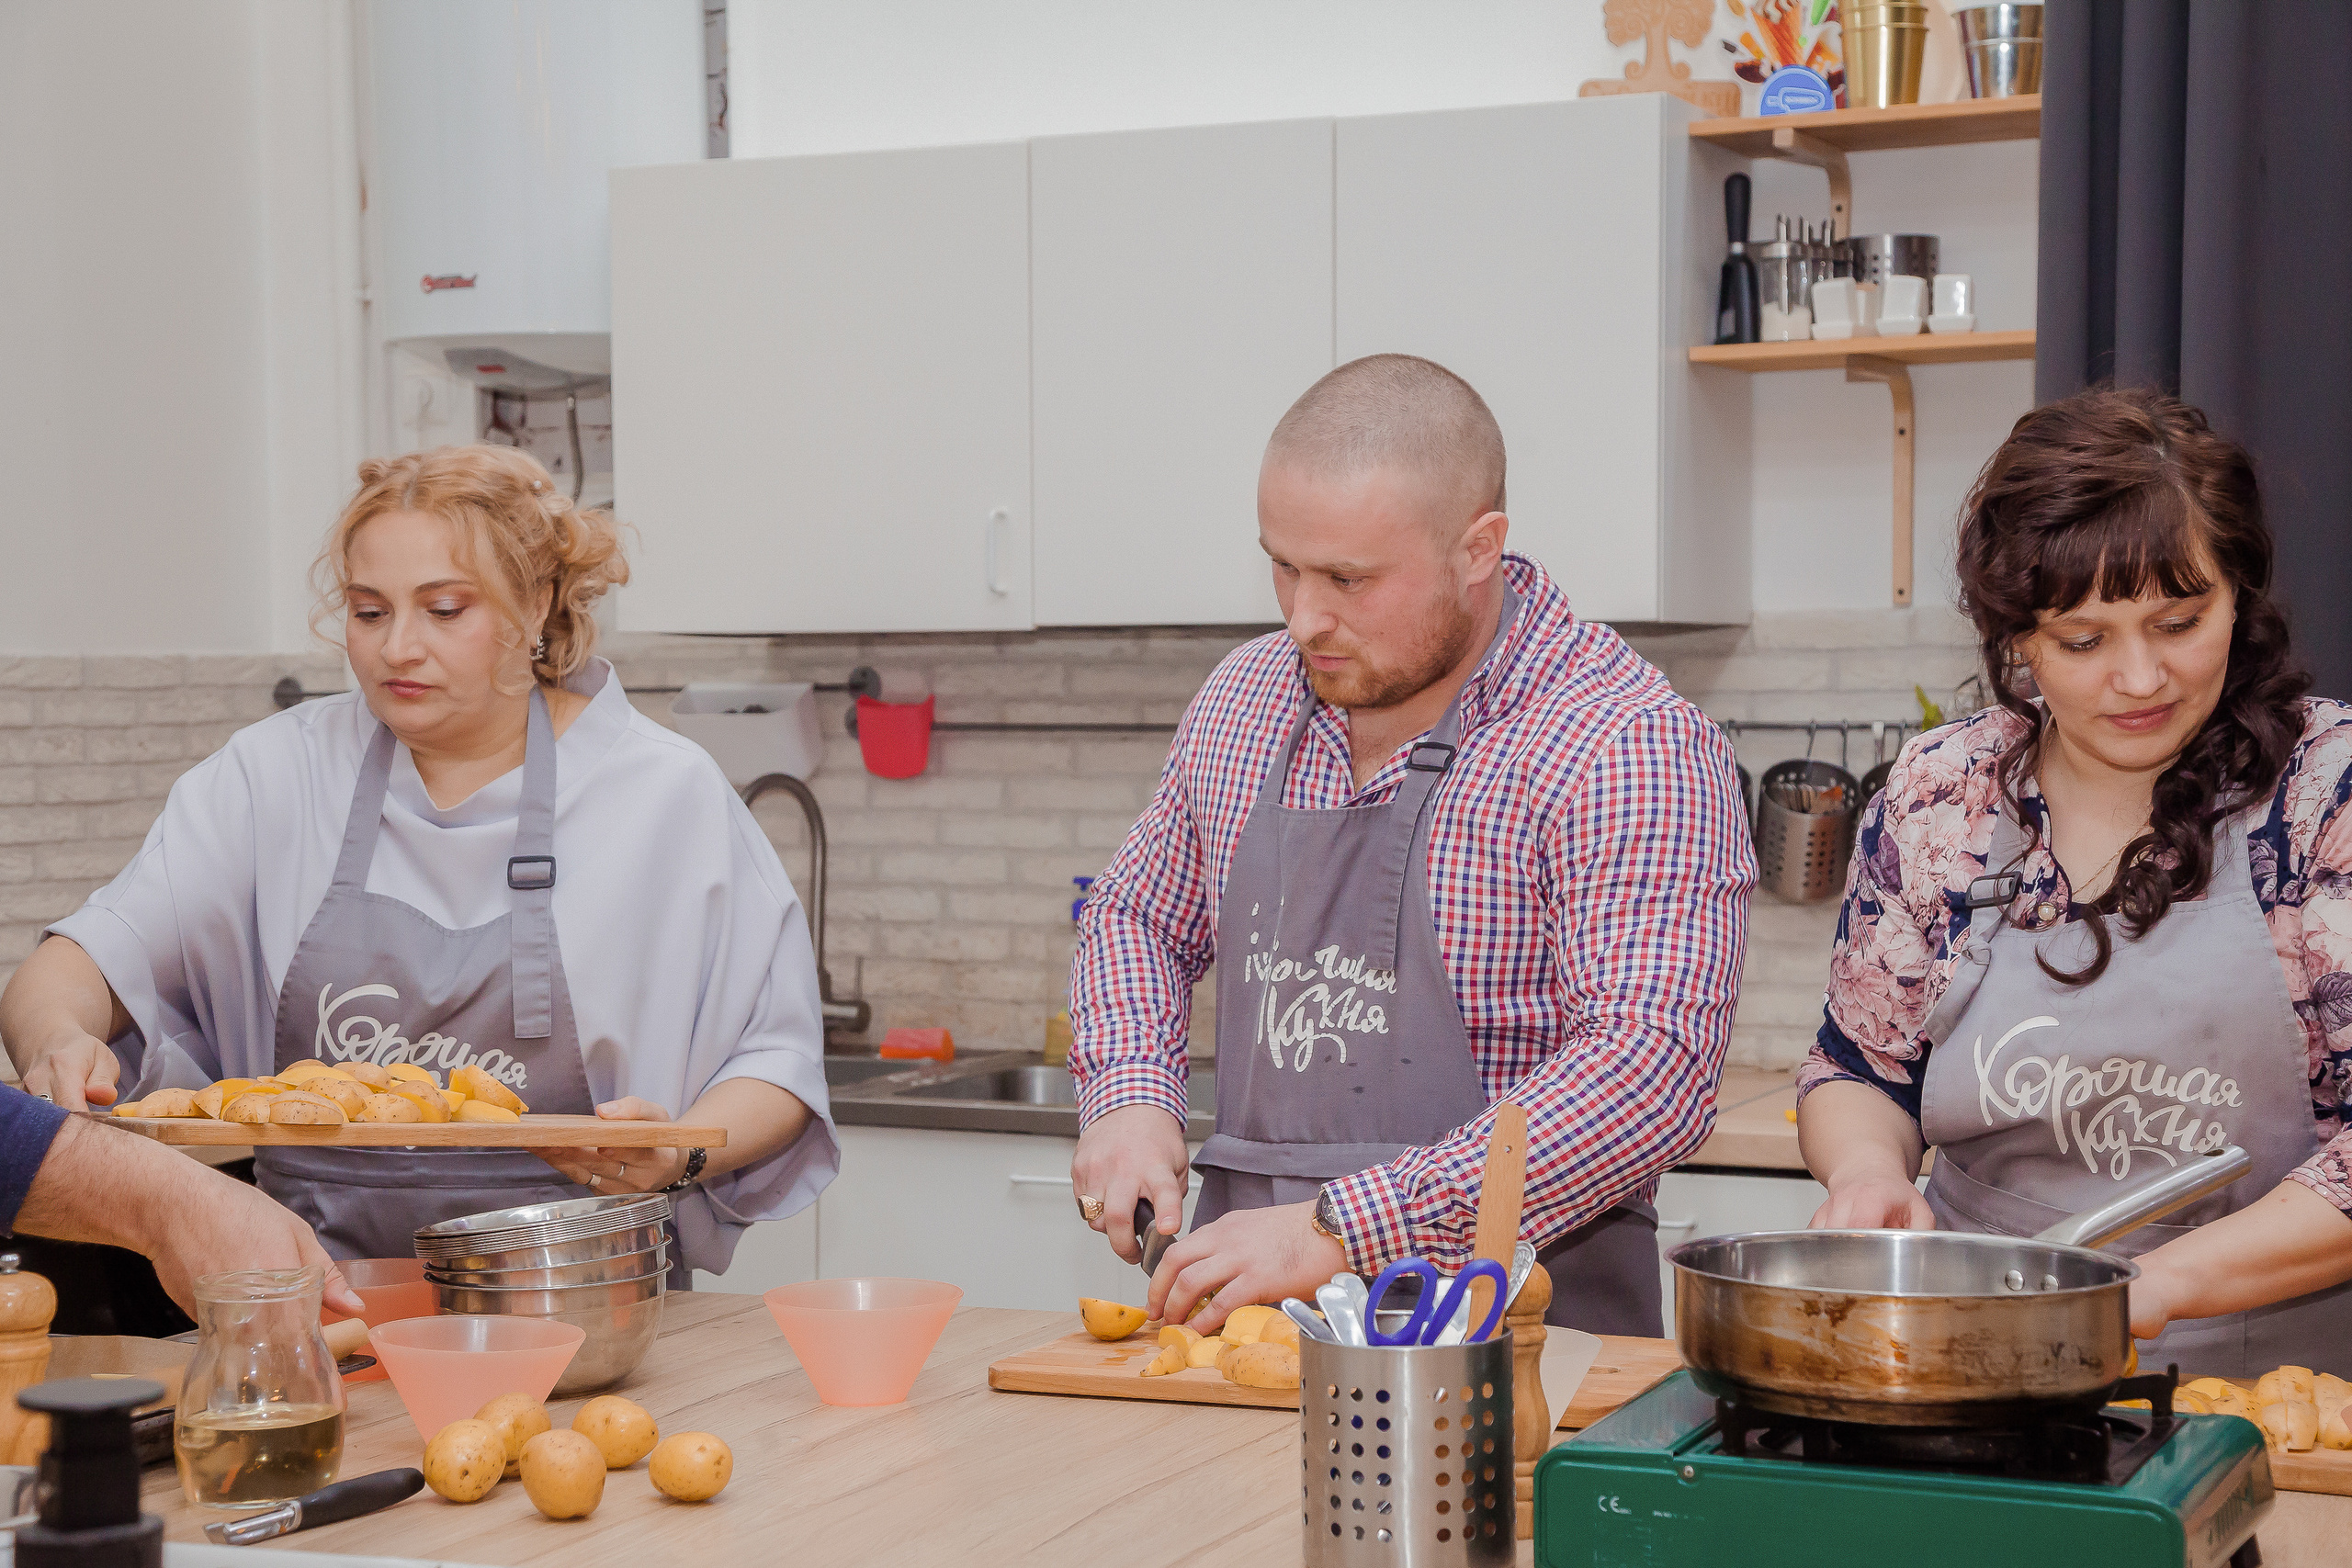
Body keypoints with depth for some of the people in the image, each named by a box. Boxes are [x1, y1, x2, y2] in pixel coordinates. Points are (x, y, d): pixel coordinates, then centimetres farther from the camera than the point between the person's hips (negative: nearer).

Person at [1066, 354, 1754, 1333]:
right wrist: (1131, 1097, 6)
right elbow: (1138, 919, 26)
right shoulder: (1243, 701, 11)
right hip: (1249, 1306, 5)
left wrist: (1344, 1228, -23)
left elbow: (1652, 1068, -20)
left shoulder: (1631, 747, -10)